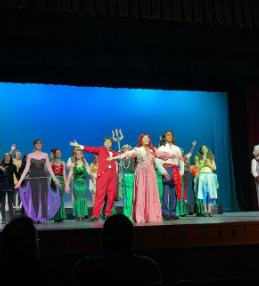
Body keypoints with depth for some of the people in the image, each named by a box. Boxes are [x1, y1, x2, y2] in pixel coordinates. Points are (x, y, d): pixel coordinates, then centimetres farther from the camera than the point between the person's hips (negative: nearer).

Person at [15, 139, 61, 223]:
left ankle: (41, 217, 5)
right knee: (34, 198, 1)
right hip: (33, 178, -1)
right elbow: (26, 168, 2)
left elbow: (49, 168, 8)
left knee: (43, 198, -2)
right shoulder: (30, 155, 5)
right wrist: (20, 180, -6)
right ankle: (33, 218, 7)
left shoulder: (45, 155, 8)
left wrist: (55, 179, 2)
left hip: (43, 178, 1)